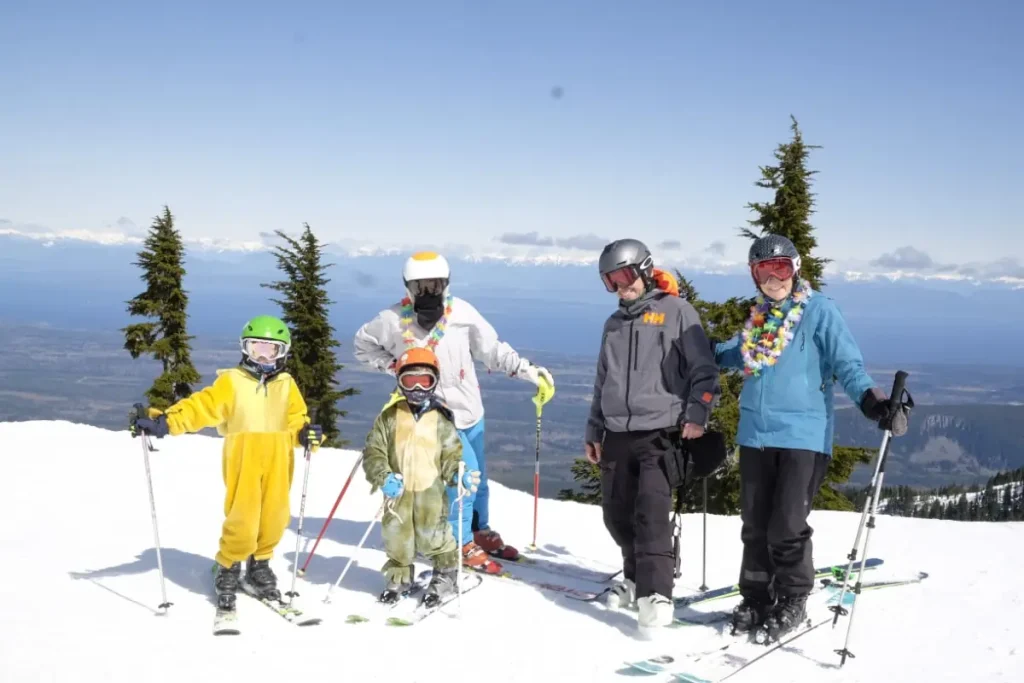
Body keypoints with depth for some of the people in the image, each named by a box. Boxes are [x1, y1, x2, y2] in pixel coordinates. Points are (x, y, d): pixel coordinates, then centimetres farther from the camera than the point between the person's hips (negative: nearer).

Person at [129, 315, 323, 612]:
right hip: (243, 463, -3)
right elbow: (201, 406, -6)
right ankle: (228, 571, 12)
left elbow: (296, 421, 10)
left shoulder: (287, 385, 13)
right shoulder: (232, 381, 3)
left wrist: (306, 434, -13)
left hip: (278, 466, 3)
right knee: (242, 522, -10)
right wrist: (164, 422, -19)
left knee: (274, 520, 5)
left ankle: (258, 568, 27)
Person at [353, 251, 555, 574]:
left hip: (470, 410, 3)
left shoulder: (462, 313, -12)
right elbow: (362, 344, 6)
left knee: (478, 475, 17)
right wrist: (394, 366, -6)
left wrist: (529, 371, -17)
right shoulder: (394, 320, -12)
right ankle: (461, 544, 6)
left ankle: (481, 532, 40)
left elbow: (494, 350, -8)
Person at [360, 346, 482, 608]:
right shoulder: (389, 417, 0)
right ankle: (399, 577, 35)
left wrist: (459, 475, -17)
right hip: (398, 491, 2)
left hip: (431, 491, -2)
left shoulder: (441, 420, 0)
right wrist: (383, 477, -17)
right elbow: (373, 451, -1)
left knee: (433, 537, -1)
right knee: (396, 538, 12)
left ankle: (445, 576, 23)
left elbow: (451, 456, 3)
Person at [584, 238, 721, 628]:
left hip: (662, 431, -6)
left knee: (652, 511, -18)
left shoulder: (677, 311, 0)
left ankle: (656, 593, -16)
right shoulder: (614, 324, 19)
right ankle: (637, 577, 27)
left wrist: (697, 413, -13)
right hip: (618, 435, 6)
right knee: (617, 514, 8)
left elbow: (702, 368, -3)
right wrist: (594, 430, 21)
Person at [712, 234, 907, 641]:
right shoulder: (758, 316, 14)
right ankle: (756, 598, 26)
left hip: (803, 435, -5)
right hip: (755, 434, 6)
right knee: (755, 526, 11)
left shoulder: (818, 310, -4)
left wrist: (868, 397, -26)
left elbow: (846, 361, -10)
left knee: (787, 528, -4)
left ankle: (792, 600, 17)